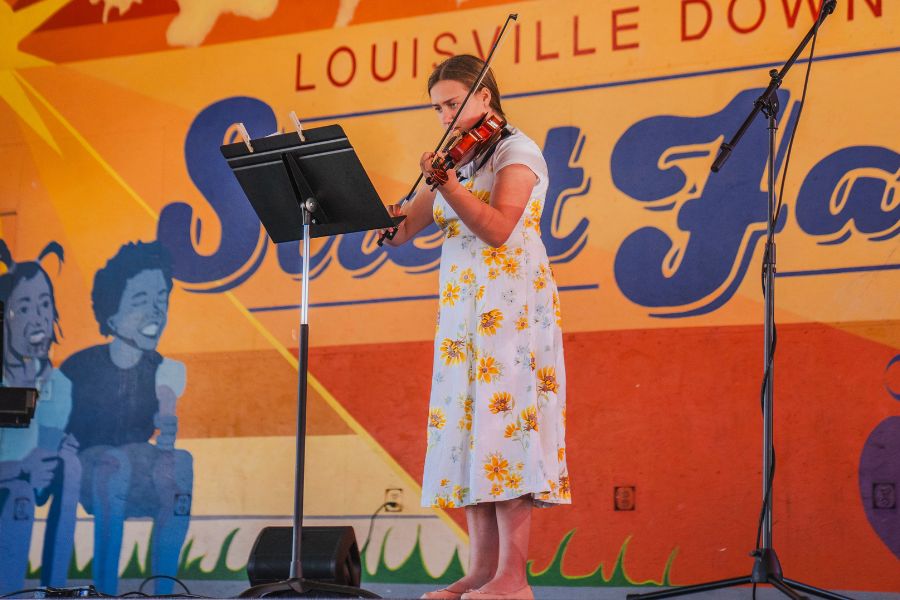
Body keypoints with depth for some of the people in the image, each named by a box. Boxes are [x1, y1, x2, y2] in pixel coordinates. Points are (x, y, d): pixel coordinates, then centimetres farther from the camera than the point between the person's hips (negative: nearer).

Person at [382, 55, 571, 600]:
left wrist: (448, 185, -26)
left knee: (502, 422, -14)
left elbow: (498, 228, -16)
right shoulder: (459, 159, 20)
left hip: (509, 306, -7)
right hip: (463, 309, 7)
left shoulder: (516, 150, -1)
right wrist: (387, 216, -5)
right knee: (469, 430, 1)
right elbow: (403, 230, 17)